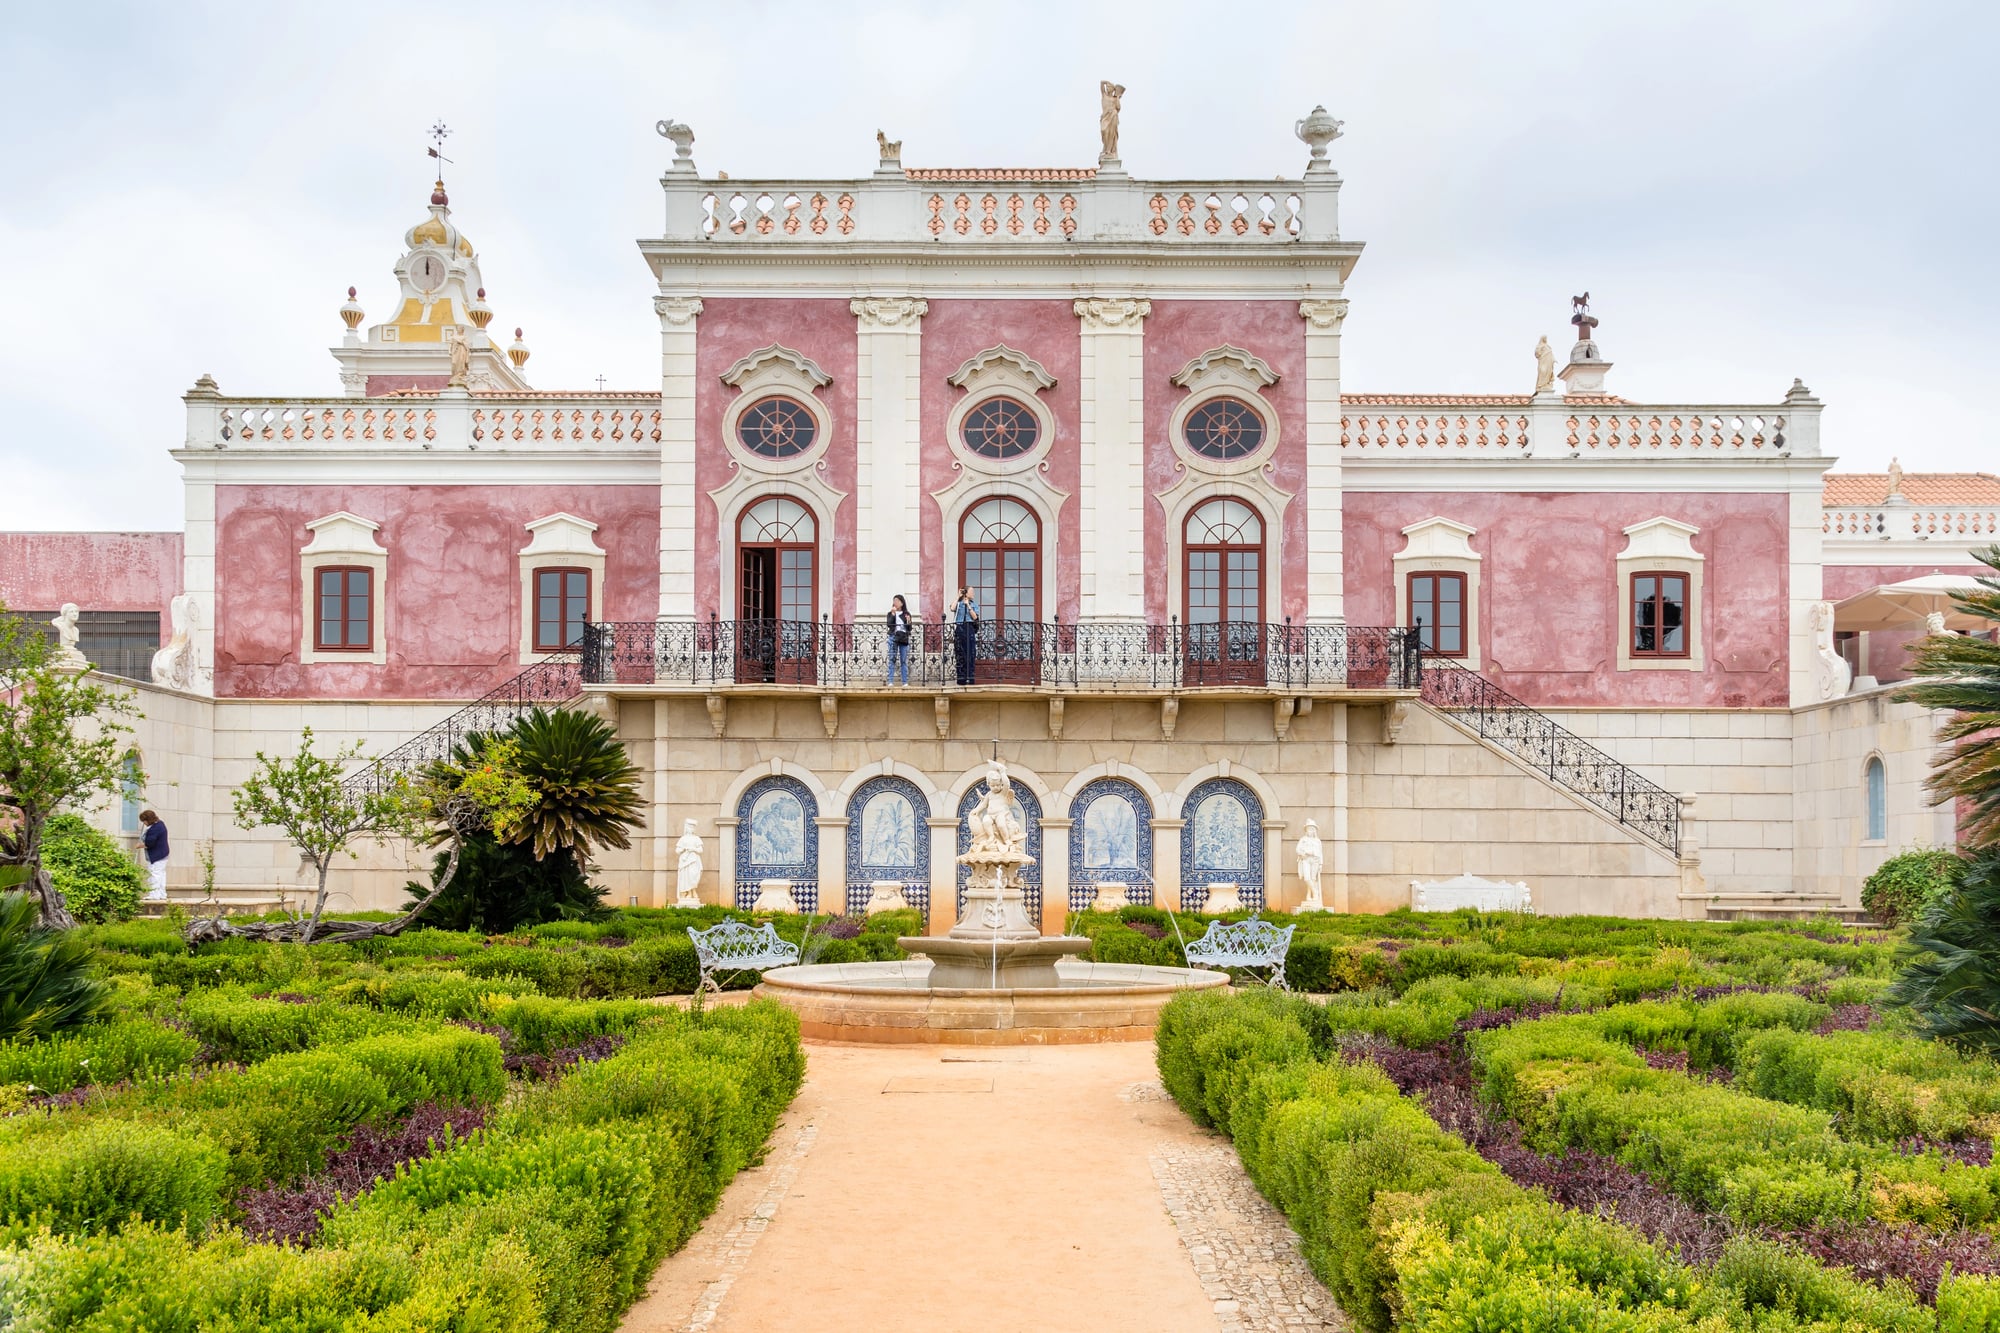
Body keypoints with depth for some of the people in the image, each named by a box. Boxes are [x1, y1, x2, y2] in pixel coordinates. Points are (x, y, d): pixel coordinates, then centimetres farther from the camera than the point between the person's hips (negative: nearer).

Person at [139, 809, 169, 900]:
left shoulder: (154, 829, -23)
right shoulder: (160, 823, 9)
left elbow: (149, 843, -24)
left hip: (156, 856, -11)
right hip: (163, 853, 11)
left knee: (154, 874, -7)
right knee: (161, 874, 13)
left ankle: (154, 894, -7)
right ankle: (162, 894, 18)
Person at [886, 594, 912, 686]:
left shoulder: (906, 614, 10)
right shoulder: (890, 613, 8)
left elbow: (909, 629, 9)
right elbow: (889, 624, -9)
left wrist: (908, 622, -10)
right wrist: (893, 614, -13)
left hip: (904, 638, 1)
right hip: (893, 637, -1)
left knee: (904, 661, 3)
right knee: (892, 660, -5)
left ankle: (905, 682, 5)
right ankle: (890, 682, -6)